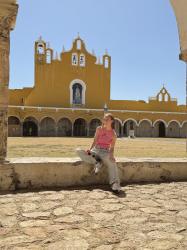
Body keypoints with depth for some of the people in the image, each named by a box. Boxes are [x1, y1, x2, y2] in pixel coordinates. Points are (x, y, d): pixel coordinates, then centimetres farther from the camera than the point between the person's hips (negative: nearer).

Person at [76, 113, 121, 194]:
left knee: (112, 162, -38)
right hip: (95, 151, 2)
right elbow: (95, 141, 3)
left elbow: (112, 148, 4)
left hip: (105, 153, -2)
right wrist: (90, 149, -14)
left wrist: (111, 155, -17)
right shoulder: (99, 129, 4)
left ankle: (115, 185, -43)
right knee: (79, 151, -23)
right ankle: (97, 162, -29)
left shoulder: (113, 134, 1)